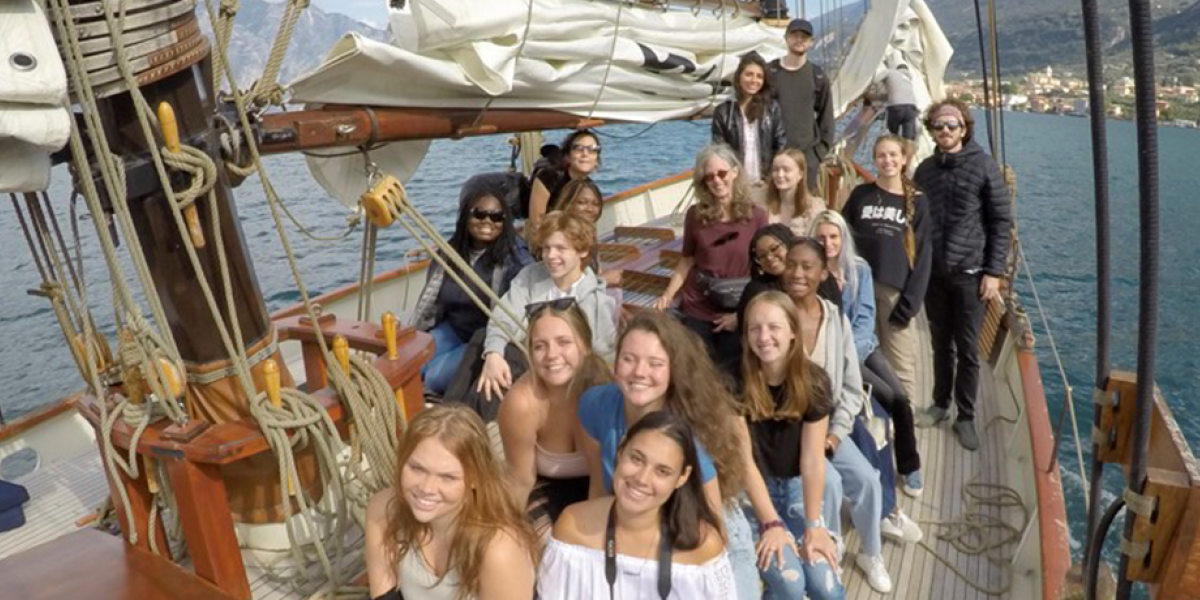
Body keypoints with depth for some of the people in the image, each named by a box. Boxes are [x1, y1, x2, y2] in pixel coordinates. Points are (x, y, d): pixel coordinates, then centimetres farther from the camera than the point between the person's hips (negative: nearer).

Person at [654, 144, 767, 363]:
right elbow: (687, 260, 6)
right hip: (697, 311, 1)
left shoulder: (756, 217, -6)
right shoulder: (696, 215, -3)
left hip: (739, 313, 0)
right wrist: (667, 295, -7)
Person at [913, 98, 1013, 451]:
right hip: (933, 272, 3)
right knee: (941, 345, 14)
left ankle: (966, 417, 17)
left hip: (970, 273, -3)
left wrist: (994, 272, -10)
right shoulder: (925, 170, 7)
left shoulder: (984, 166, -5)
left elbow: (1002, 222, -5)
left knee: (967, 350, 4)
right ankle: (940, 404, 29)